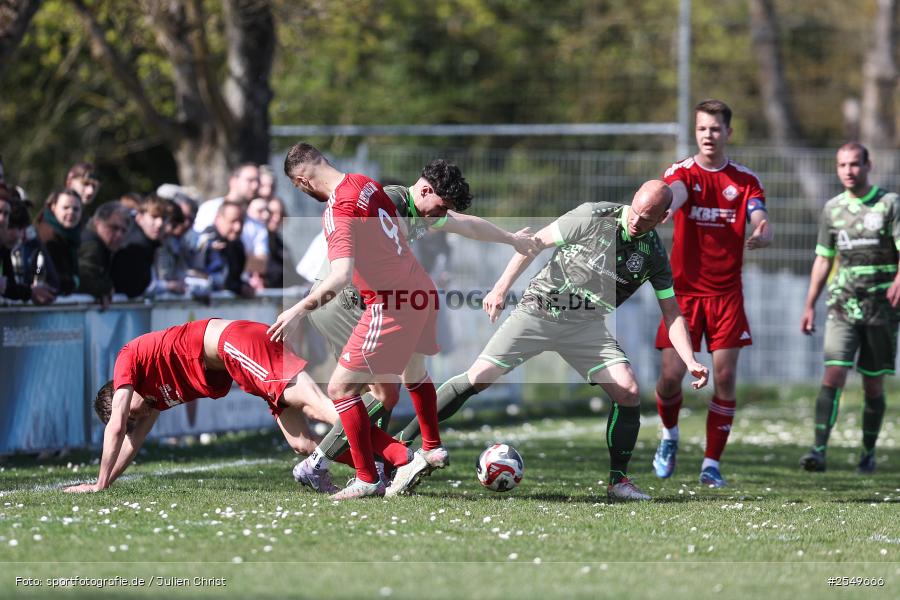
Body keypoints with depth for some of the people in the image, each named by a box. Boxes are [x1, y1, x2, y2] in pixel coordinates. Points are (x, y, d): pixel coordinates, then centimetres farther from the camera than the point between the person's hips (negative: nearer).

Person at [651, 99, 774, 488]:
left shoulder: (745, 180, 6)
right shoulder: (682, 173, -1)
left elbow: (760, 219, -8)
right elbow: (675, 192, -25)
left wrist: (763, 232, -34)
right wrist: (665, 208, -50)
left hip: (726, 292, 1)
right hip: (684, 291, -1)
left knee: (725, 377, -5)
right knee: (672, 375, -6)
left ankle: (711, 464, 4)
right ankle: (669, 436, 25)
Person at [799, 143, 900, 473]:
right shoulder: (833, 208, 9)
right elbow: (823, 259, 17)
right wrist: (809, 306, 15)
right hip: (843, 306, 2)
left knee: (873, 384, 6)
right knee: (833, 374, -14)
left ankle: (868, 453, 21)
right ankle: (819, 450, -22)